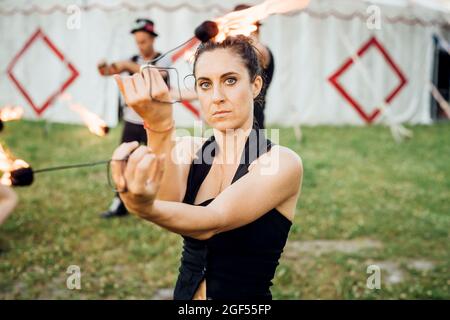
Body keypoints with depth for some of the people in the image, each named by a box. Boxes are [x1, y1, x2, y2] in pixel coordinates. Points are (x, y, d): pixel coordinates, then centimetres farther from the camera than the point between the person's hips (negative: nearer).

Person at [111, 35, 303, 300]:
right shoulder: (189, 149, 1)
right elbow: (165, 199, -19)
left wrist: (145, 208, -43)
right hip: (184, 293, 4)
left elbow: (210, 223, -25)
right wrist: (159, 128, -35)